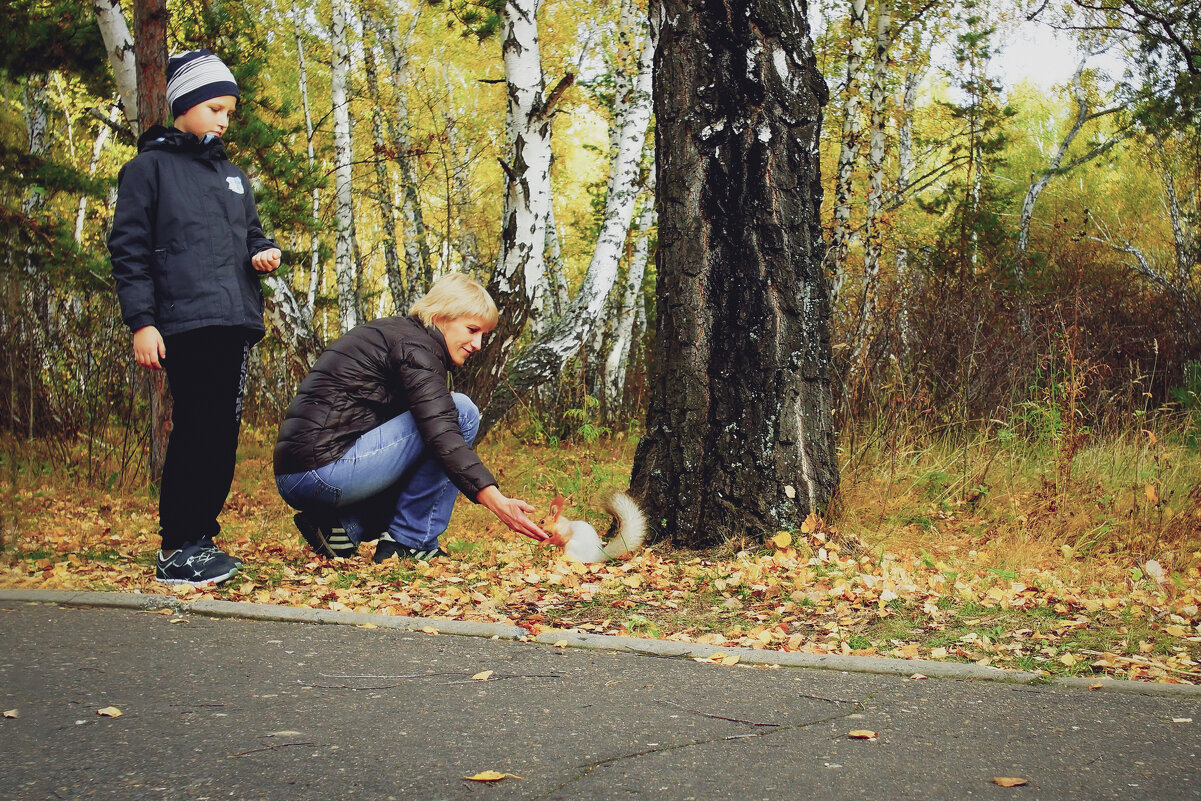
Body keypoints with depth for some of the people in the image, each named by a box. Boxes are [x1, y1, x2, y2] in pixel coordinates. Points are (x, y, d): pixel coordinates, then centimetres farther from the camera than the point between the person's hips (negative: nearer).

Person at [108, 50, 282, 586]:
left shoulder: (232, 175, 23)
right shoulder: (149, 168, 4)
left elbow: (251, 236, 32)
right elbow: (128, 249, -2)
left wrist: (264, 254, 7)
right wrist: (141, 321, -11)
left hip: (236, 322, 7)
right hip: (186, 323, -7)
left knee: (223, 434, 6)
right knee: (196, 431, -12)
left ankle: (200, 538, 14)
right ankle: (176, 550, -7)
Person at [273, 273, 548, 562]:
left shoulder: (393, 332, 22)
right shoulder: (414, 344, -8)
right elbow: (441, 432, -21)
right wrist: (497, 502, -29)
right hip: (327, 470, -10)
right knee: (462, 412, -8)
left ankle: (341, 525, 9)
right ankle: (409, 542, -5)